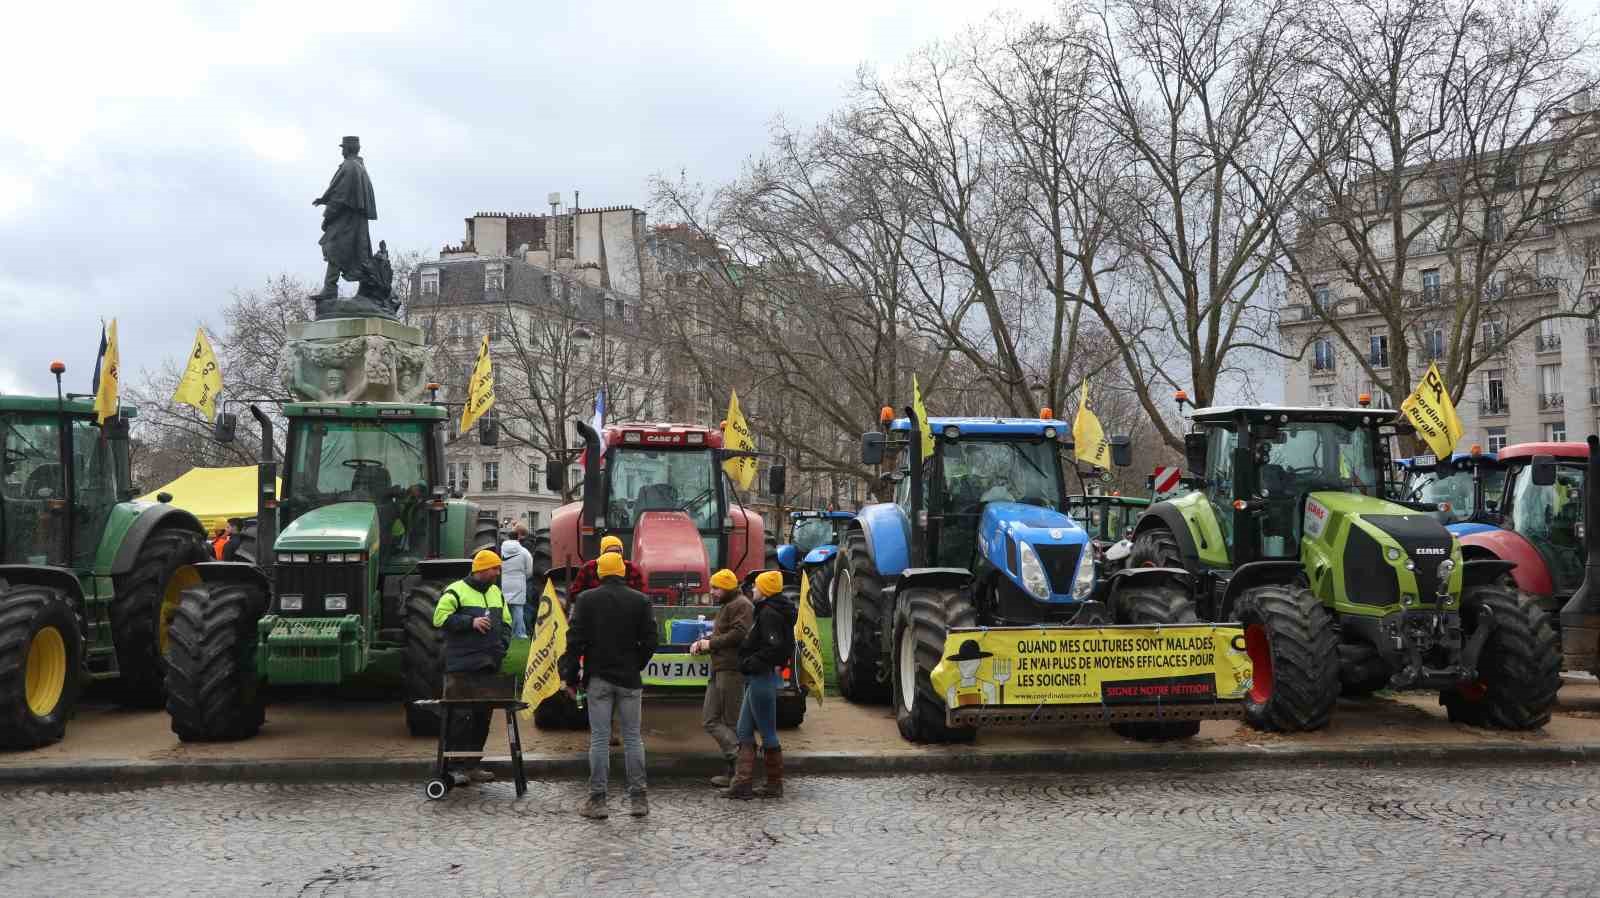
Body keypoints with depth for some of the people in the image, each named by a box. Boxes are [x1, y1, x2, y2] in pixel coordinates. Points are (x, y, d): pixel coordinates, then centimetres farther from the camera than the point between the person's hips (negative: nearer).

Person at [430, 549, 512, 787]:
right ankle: (454, 766, -1)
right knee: (461, 716, -7)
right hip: (462, 665, -7)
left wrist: (502, 645, 8)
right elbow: (440, 618, -13)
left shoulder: (496, 593, 17)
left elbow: (506, 622, 24)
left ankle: (472, 765, 18)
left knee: (482, 716, 9)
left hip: (489, 666, 7)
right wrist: (471, 622, -18)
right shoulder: (456, 591, -4)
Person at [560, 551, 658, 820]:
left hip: (598, 679, -1)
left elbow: (575, 641, -4)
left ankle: (597, 800, 4)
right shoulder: (640, 600, -1)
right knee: (633, 737, 7)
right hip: (629, 680, 1)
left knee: (599, 739, 2)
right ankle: (638, 798, 9)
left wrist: (570, 677, 2)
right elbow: (650, 641, 0)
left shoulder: (586, 600, -3)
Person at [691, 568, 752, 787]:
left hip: (732, 670, -11)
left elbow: (739, 634, -22)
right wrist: (702, 642, 10)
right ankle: (736, 762, 5)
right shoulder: (726, 606, 24)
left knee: (732, 722, -6)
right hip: (719, 669, 11)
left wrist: (711, 644, -12)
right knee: (711, 720, 6)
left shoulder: (741, 605, -9)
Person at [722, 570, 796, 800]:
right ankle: (743, 782, 11)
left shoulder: (769, 614, -16)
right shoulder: (765, 611, 15)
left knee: (767, 732, -1)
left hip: (762, 678, -11)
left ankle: (775, 785, 8)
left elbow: (775, 647, -26)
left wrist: (750, 663, -19)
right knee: (744, 730, 10)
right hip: (757, 678, 11)